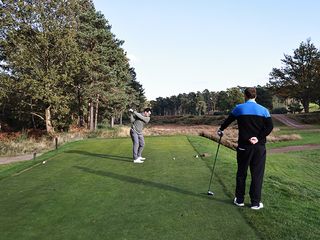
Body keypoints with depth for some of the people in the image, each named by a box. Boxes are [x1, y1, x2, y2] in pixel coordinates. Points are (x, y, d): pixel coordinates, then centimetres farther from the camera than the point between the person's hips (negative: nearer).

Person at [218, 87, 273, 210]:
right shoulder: (263, 110, 2)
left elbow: (228, 120, 12)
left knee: (241, 173, 12)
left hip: (243, 146, 0)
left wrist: (221, 129, 29)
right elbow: (270, 126, -8)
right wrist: (258, 138, -9)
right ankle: (255, 203, 11)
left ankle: (239, 200, 20)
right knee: (257, 174, 6)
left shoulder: (239, 108, 1)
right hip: (259, 146, 0)